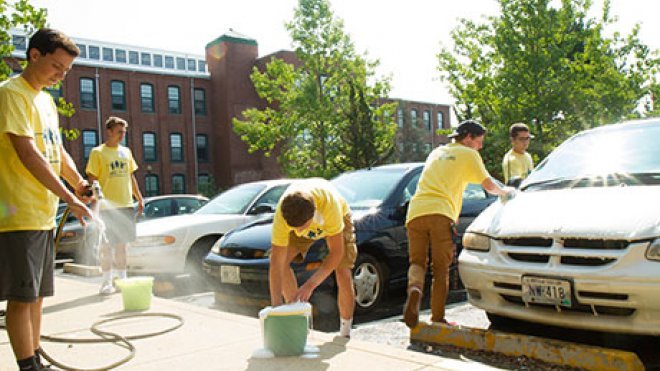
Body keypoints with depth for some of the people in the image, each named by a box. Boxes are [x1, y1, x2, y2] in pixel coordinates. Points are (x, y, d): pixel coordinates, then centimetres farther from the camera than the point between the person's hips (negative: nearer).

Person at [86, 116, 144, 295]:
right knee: (107, 245, 0)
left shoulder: (126, 152, 14)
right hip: (107, 206, -5)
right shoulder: (98, 152, -2)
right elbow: (92, 179, -5)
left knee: (121, 243, 11)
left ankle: (121, 279, 19)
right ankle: (107, 282, 8)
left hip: (126, 205, 5)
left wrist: (140, 198, 14)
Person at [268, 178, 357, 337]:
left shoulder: (329, 202, -47)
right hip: (302, 217, 2)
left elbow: (336, 252, -38)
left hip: (338, 218, -2)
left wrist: (310, 285, -44)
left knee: (343, 274, -12)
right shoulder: (282, 213, -40)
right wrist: (276, 306, -41)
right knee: (282, 260, -18)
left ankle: (345, 332, 10)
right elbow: (276, 263, -37)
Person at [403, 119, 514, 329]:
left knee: (417, 261, 11)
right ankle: (437, 318, 9)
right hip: (440, 213, -4)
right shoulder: (468, 154, 13)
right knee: (441, 269, 5)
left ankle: (415, 290, -20)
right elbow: (489, 186, 16)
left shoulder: (436, 152, 30)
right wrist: (506, 191, 37)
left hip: (416, 211, 4)